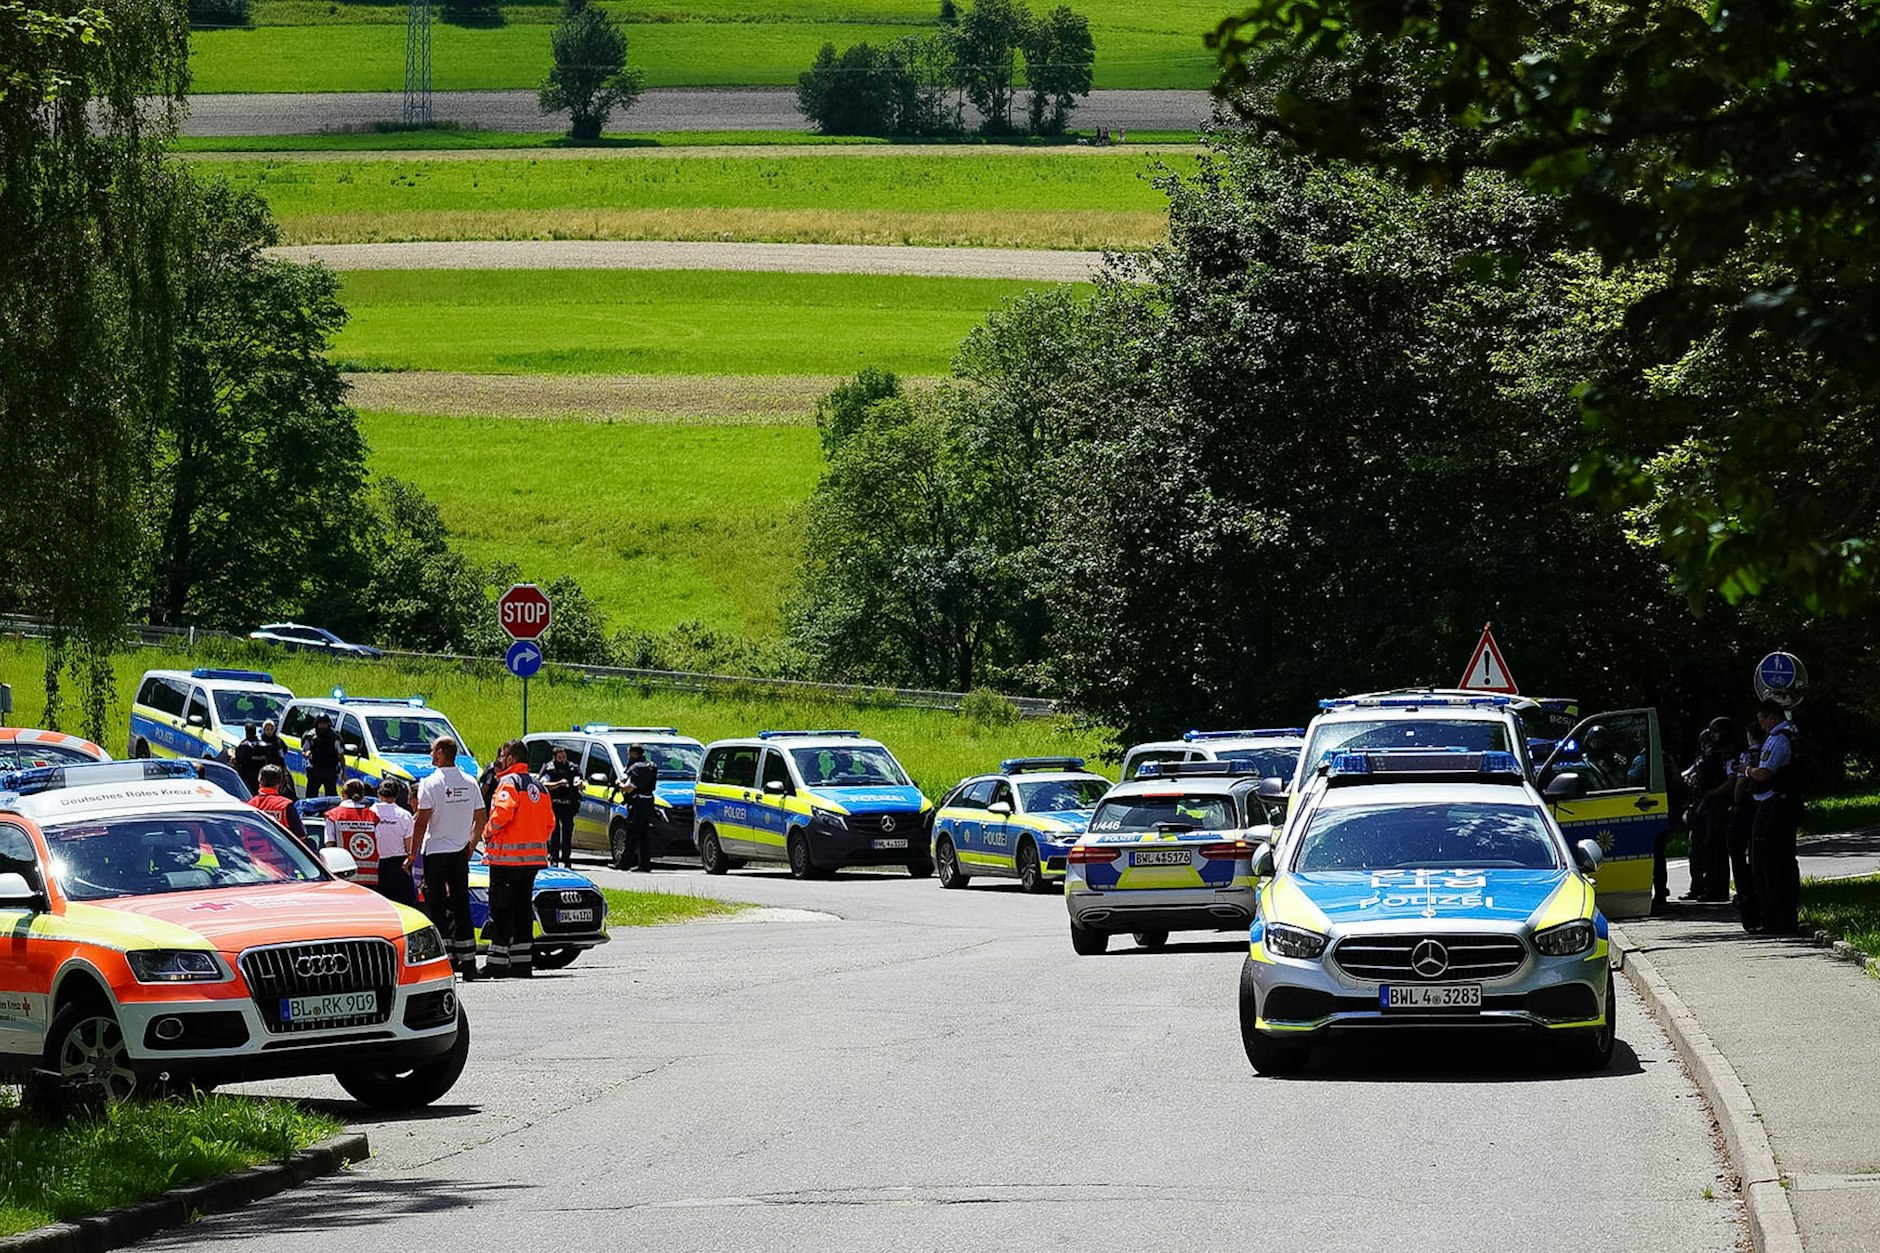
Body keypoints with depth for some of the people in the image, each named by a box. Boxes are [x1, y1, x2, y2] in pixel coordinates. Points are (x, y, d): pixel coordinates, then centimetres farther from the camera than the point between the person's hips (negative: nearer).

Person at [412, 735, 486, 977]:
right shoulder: (469, 783, 5)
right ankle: (467, 963, 6)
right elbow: (480, 819, 10)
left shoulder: (430, 784, -11)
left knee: (437, 907, 0)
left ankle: (445, 959, -5)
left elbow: (421, 822, -13)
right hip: (460, 853, 5)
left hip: (435, 851, -5)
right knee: (461, 907, 8)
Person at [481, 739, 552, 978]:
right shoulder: (537, 785, 16)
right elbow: (549, 822, 16)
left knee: (501, 909, -4)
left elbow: (502, 812, -23)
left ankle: (498, 964, -5)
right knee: (523, 909, 11)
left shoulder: (509, 781, -9)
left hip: (507, 858, -8)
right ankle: (523, 963, 11)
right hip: (533, 858, 8)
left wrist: (488, 832, -8)